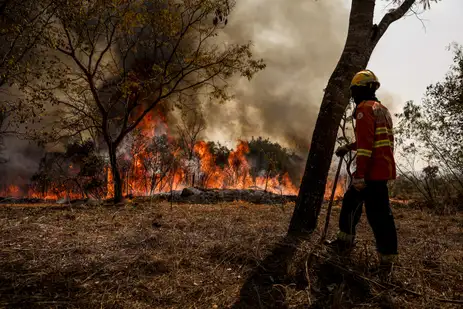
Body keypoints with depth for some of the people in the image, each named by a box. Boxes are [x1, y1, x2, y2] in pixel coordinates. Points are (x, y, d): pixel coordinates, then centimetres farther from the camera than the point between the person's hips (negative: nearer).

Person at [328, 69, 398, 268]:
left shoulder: (364, 109, -11)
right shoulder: (382, 109, 20)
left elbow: (365, 144, -20)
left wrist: (360, 175, -22)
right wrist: (348, 148, 35)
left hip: (372, 170, -10)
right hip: (384, 167, 10)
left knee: (377, 213, -7)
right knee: (351, 201, 20)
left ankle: (387, 258, -1)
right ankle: (344, 242, 30)